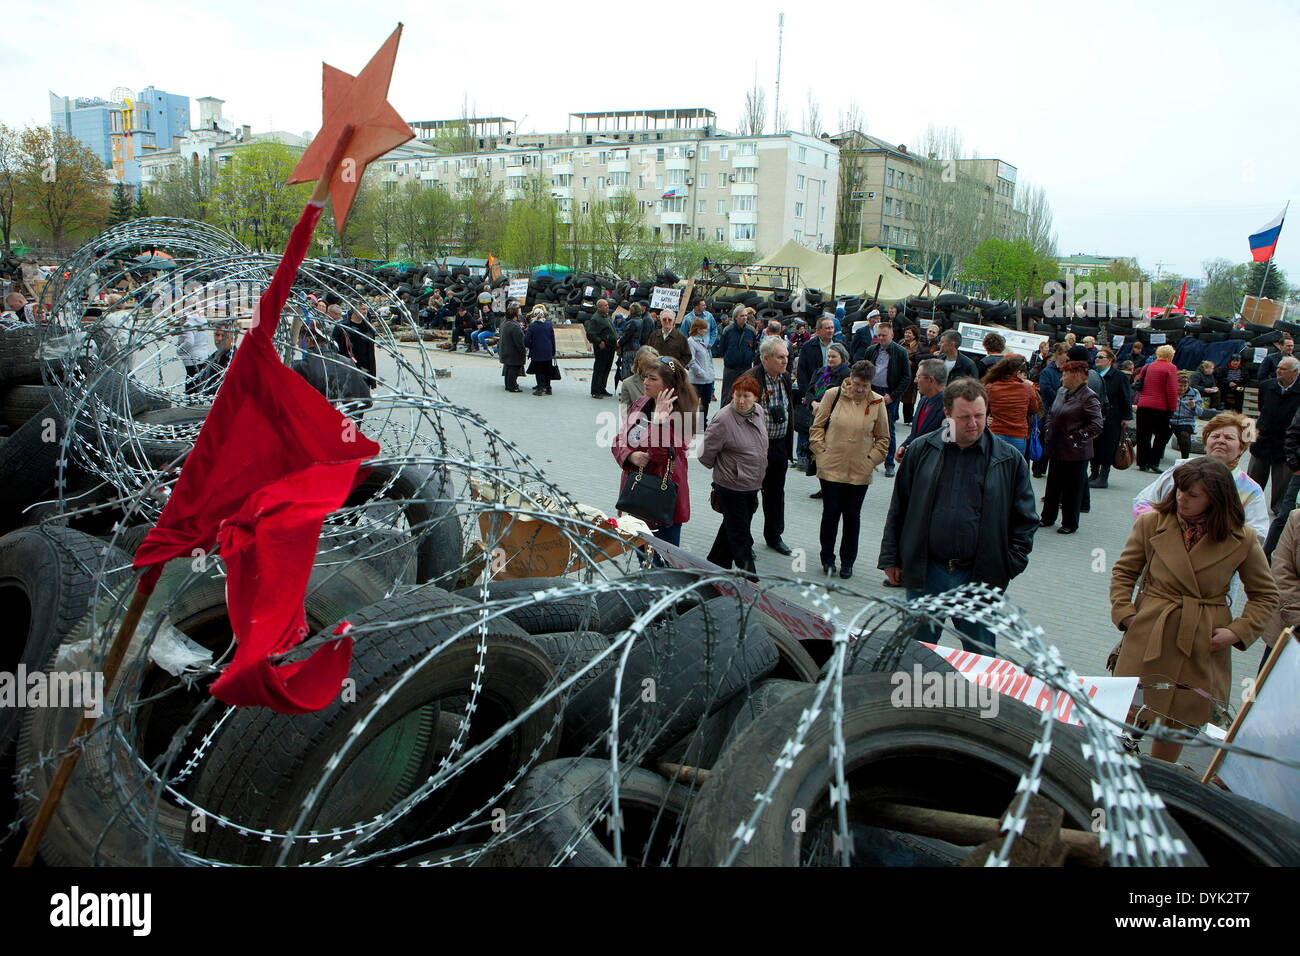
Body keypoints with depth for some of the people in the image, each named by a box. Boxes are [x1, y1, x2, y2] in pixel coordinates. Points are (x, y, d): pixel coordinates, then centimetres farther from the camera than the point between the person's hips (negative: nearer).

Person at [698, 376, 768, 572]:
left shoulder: (758, 411, 2)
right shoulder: (724, 419, -22)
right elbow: (705, 454, -15)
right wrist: (722, 467, 1)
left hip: (752, 485, 8)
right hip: (732, 487, -8)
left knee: (732, 527, 20)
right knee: (740, 534, 1)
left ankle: (716, 564, 36)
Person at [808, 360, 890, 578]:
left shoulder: (877, 402, -1)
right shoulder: (832, 395, -4)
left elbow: (883, 438, 8)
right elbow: (817, 427, 4)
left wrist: (871, 460, 0)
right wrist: (822, 453, -2)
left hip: (860, 472, 1)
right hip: (831, 468, -1)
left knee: (852, 516, 10)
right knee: (830, 513, 7)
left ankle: (847, 561, 25)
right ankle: (827, 558, 25)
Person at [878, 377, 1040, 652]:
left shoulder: (1009, 459, -1)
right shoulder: (921, 450, 2)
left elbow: (1025, 519, 5)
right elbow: (898, 508, 7)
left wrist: (1009, 566, -4)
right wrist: (891, 558, 5)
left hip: (979, 578, -1)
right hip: (925, 573, 1)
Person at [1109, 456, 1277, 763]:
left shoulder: (1241, 539, -3)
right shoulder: (1151, 523, -3)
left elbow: (1266, 594, 8)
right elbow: (1123, 571, 8)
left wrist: (1238, 631, -3)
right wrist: (1124, 612, -4)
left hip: (1203, 646, 1)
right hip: (1149, 637, 0)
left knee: (1180, 717, 10)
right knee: (1128, 714, 1)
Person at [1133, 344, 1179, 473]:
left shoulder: (1147, 367, 11)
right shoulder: (1170, 368, -5)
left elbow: (1138, 384, 15)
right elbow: (1172, 390, -10)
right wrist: (1172, 408, -6)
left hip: (1143, 406, 5)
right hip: (1160, 408, -5)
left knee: (1143, 435, 11)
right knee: (1162, 435, 5)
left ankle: (1142, 463, 14)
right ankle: (1153, 462, -3)